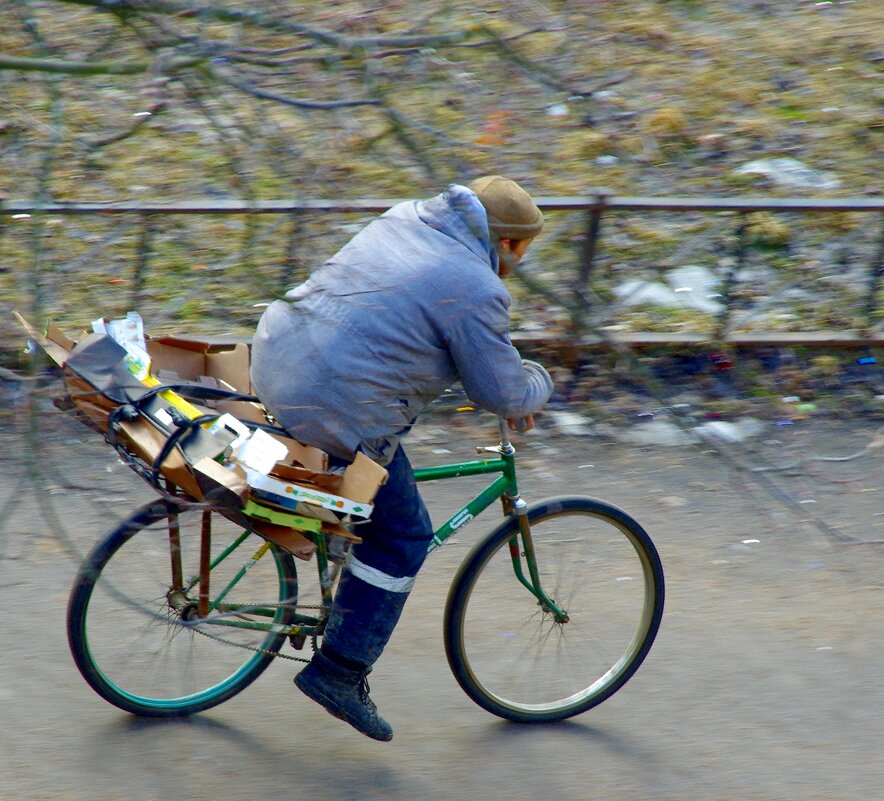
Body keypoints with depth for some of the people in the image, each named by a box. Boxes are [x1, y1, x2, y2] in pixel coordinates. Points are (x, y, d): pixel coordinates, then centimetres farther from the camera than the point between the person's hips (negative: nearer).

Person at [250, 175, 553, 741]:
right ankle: (339, 670, 11)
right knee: (402, 538, 9)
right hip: (337, 412, -8)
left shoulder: (405, 219, 13)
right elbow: (503, 393, -7)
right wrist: (539, 384, 16)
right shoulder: (476, 290, -12)